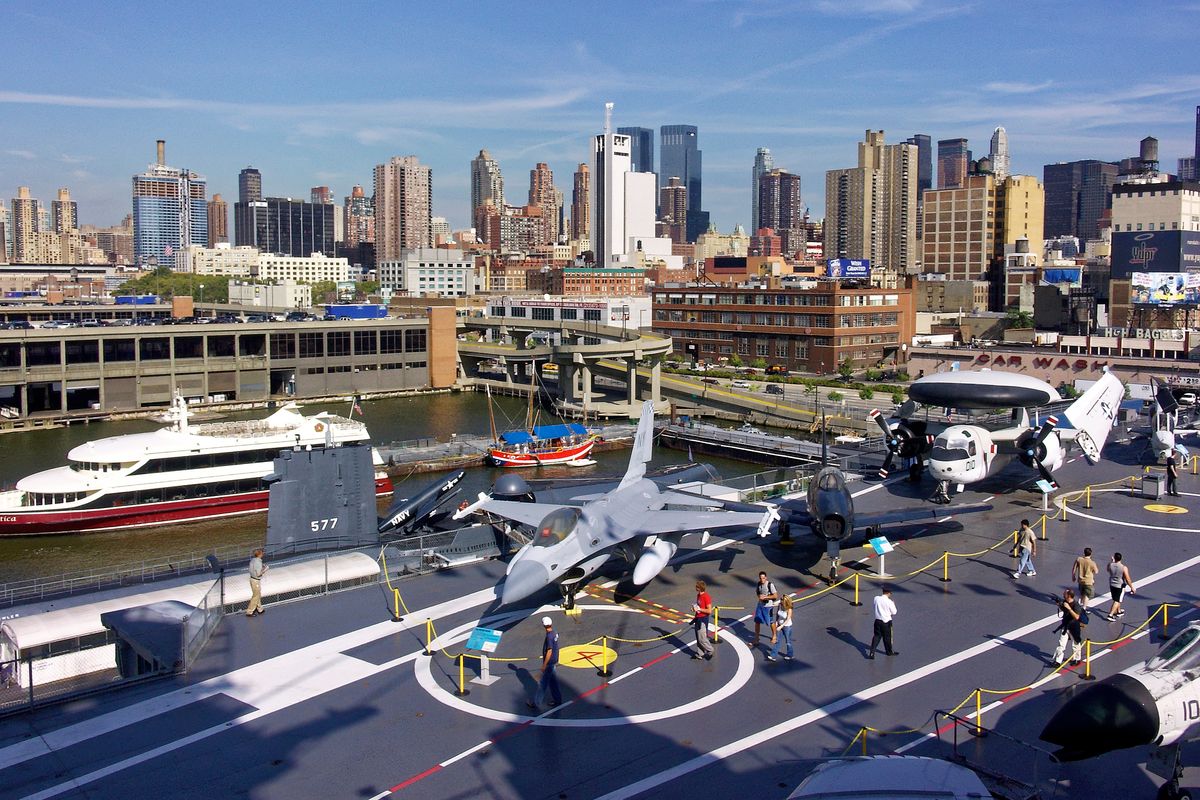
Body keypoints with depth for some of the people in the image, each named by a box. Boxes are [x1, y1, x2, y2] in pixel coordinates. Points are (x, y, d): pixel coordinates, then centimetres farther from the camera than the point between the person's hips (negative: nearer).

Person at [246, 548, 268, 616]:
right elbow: (258, 574, -24)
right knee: (256, 596, 3)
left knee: (258, 595, 22)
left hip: (252, 579, 9)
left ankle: (259, 609, 34)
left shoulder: (253, 560, 3)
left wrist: (262, 568, 11)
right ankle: (249, 612, 9)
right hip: (256, 581, -9)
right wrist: (265, 569, -13)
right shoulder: (258, 562, -25)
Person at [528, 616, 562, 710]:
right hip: (554, 661, 9)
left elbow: (549, 652, -23)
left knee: (542, 683, 0)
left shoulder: (549, 636, -24)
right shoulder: (555, 634, 3)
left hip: (549, 663, -9)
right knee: (553, 682, 18)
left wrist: (544, 665, -17)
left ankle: (536, 703, 8)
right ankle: (558, 700, 26)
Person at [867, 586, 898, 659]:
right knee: (887, 637, 16)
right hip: (886, 622, -4)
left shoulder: (876, 599, -6)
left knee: (876, 636, 11)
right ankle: (889, 651, 37)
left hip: (877, 621, 4)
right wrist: (893, 605, 9)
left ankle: (872, 653, 0)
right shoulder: (889, 602, -19)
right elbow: (894, 612, -8)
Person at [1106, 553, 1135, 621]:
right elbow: (1128, 579, -15)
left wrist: (1112, 560, 19)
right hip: (1120, 586, -4)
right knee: (1117, 601, 3)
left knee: (1116, 599, 24)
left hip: (1112, 585, 4)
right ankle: (1111, 615, -4)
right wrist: (1132, 588, -4)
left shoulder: (1110, 565, -10)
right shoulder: (1124, 568, -19)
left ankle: (1119, 611, 42)